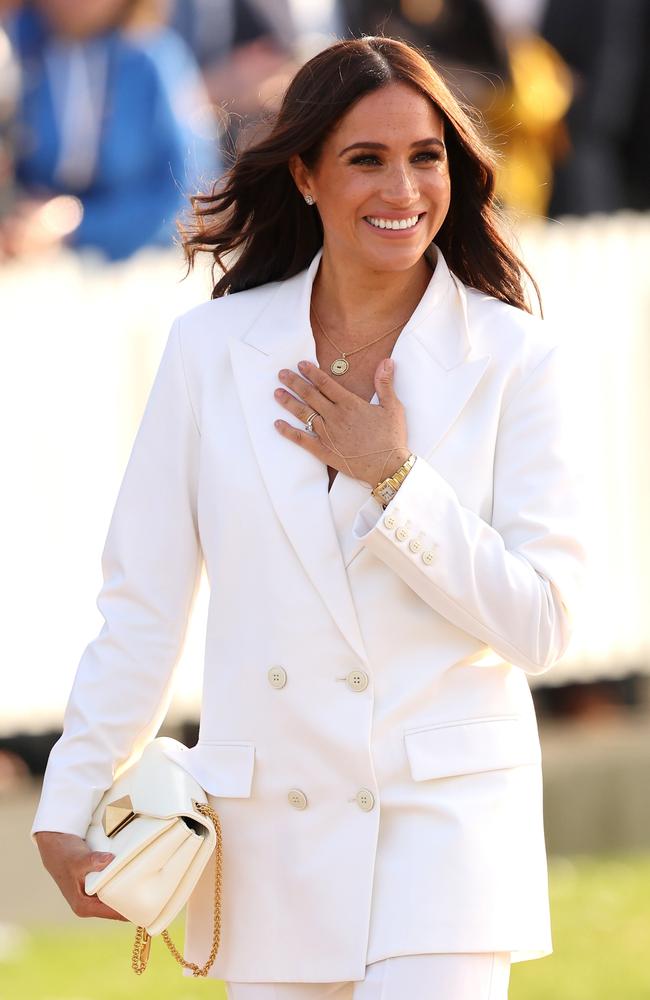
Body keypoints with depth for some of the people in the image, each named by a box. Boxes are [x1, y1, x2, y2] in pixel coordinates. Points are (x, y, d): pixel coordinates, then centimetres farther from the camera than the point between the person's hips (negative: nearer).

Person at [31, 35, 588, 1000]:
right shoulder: (211, 349, 4)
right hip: (269, 839, 2)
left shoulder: (516, 359, -2)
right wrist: (70, 805, 5)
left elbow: (540, 625, -6)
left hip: (444, 821, -2)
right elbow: (142, 603, 8)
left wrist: (392, 478, -11)